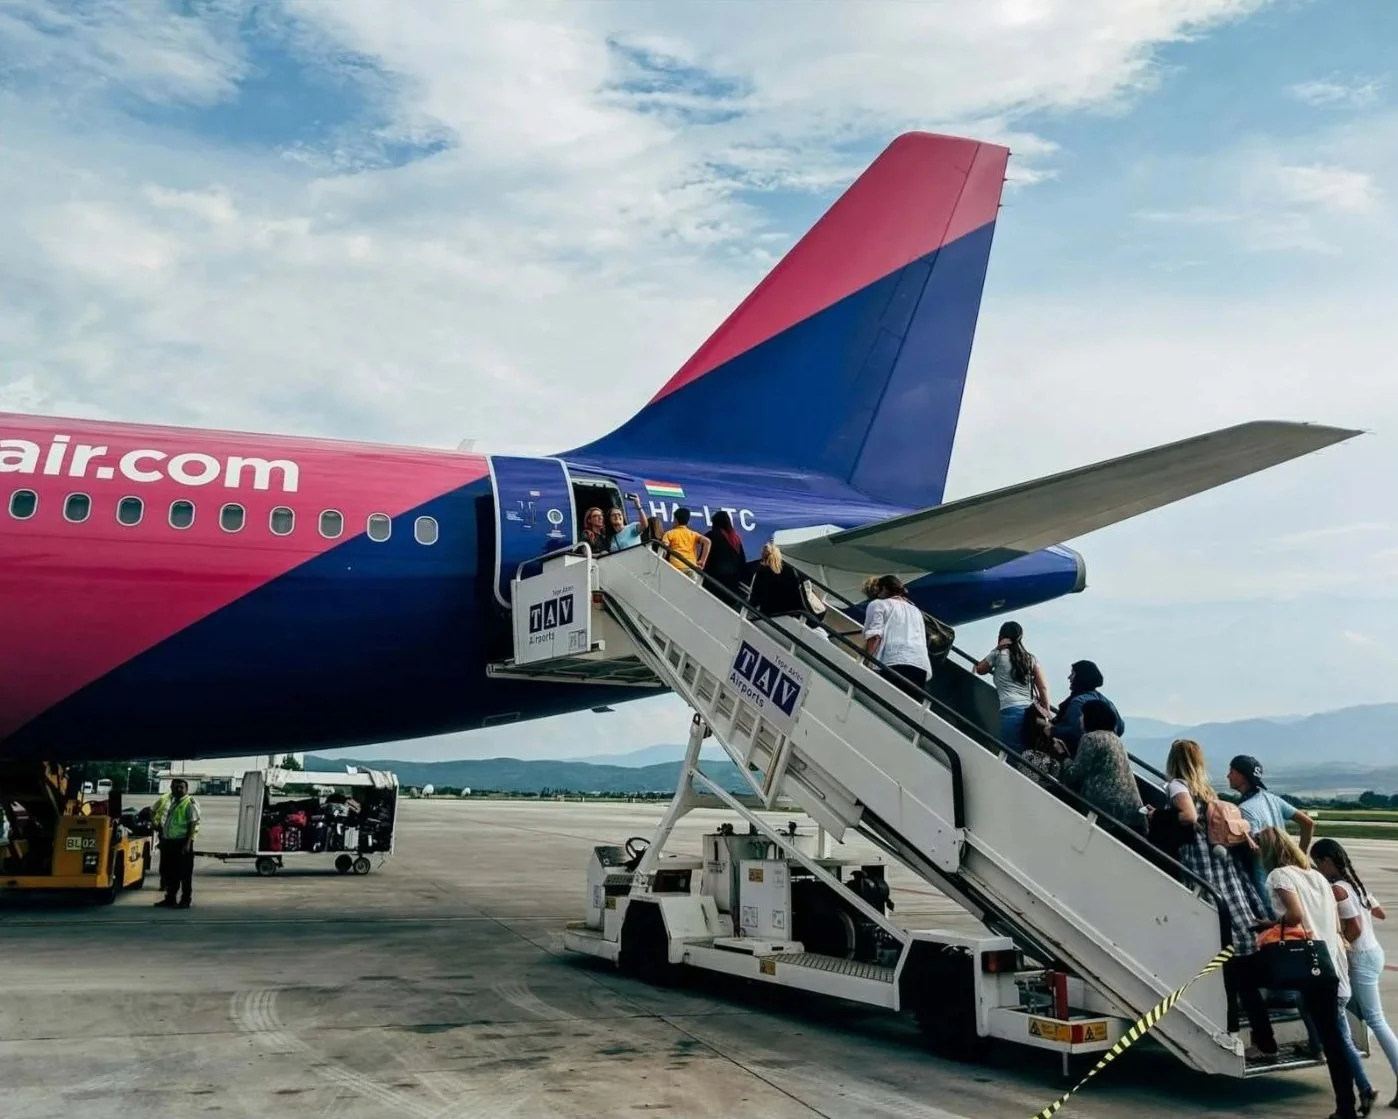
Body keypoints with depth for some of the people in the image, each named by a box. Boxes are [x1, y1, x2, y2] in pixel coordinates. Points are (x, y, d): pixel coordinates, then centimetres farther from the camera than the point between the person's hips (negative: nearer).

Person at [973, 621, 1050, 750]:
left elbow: (980, 669, 29)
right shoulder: (1031, 658, 19)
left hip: (1011, 711, -4)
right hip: (1031, 712, 4)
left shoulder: (998, 655, 10)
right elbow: (1043, 688, 11)